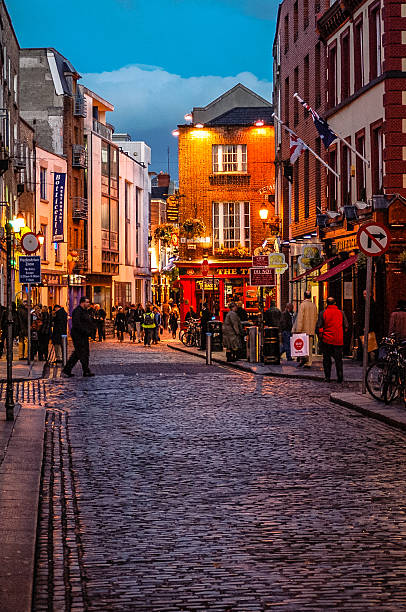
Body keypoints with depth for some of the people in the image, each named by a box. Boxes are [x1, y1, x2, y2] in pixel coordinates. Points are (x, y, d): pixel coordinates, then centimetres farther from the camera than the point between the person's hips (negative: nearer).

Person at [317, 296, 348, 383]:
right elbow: (346, 326, 5)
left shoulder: (323, 313, -4)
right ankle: (340, 376, -2)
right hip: (339, 340, 1)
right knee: (338, 359, 8)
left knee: (326, 359, 8)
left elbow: (319, 326, -5)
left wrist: (320, 336, 9)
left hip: (326, 340, -1)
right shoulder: (341, 313, 2)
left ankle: (327, 377, 6)